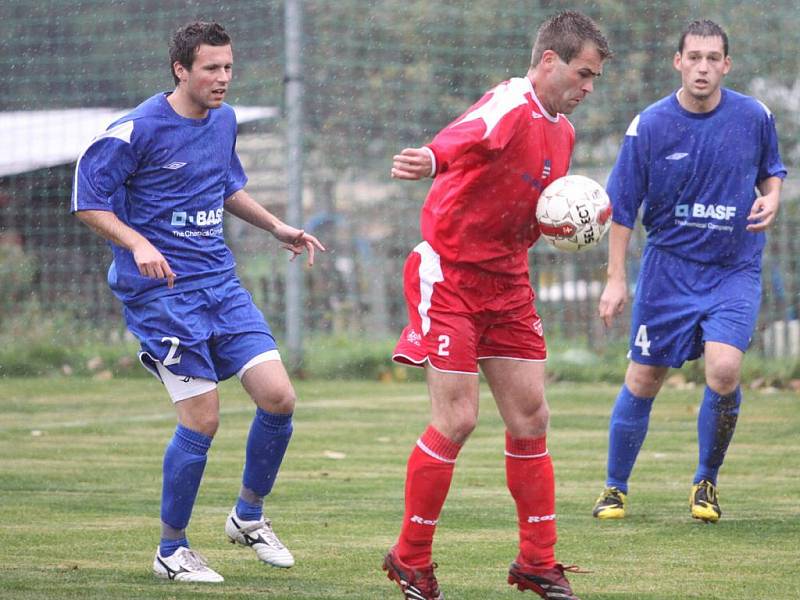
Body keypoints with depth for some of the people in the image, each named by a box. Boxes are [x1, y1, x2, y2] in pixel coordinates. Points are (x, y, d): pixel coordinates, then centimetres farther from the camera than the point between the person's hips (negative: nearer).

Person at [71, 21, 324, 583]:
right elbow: (89, 200, -10)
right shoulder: (137, 130, -12)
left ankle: (249, 514, 18)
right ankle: (172, 551, 7)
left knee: (279, 397, -5)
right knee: (202, 418, -10)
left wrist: (277, 226, 20)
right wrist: (137, 244, -23)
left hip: (220, 284, 7)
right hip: (160, 290, -7)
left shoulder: (224, 121, 10)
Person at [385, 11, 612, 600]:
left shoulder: (562, 130, 10)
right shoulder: (511, 106, -19)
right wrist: (430, 159, -65)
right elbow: (468, 135, -42)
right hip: (449, 275, -8)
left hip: (507, 282, 8)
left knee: (531, 419, 8)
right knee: (457, 420, -10)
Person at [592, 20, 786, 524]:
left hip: (735, 270, 0)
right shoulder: (649, 126, -7)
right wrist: (616, 279, -5)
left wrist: (771, 199, -8)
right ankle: (615, 488, 23)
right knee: (643, 381, 3)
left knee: (724, 369, -20)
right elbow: (622, 207, -1)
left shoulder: (755, 117, -3)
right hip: (668, 269, 0)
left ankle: (707, 482, 2)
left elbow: (772, 172, 16)